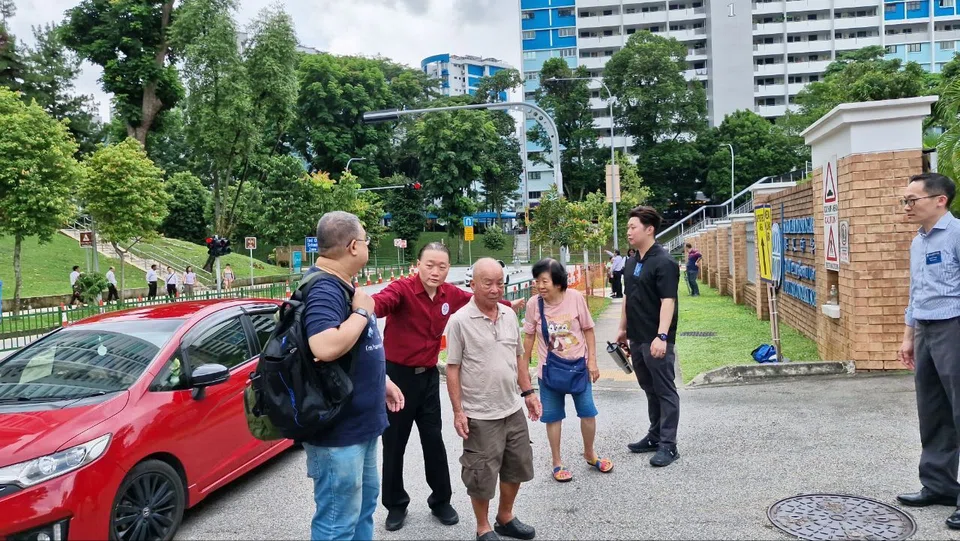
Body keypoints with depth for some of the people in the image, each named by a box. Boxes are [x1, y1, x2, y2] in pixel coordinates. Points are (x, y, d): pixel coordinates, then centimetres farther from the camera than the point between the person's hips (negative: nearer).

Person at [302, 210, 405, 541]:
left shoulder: (341, 287, 10)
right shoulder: (324, 290, -22)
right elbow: (326, 348, -39)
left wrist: (382, 381, 21)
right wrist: (362, 312, -24)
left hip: (359, 423, 11)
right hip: (338, 430, -10)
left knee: (364, 503, 24)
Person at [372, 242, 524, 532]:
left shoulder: (450, 294, -3)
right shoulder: (402, 289, -21)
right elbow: (381, 301, -43)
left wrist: (509, 305, 30)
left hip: (429, 375, 4)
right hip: (398, 374, -4)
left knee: (434, 441, 12)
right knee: (394, 444, 8)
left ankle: (441, 501, 30)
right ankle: (396, 505, 27)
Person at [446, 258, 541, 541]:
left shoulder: (509, 315, 4)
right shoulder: (459, 321, -14)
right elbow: (453, 368, -11)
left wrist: (528, 392, 10)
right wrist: (458, 411, -13)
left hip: (513, 409, 6)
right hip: (480, 415, -6)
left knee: (517, 467, 19)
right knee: (482, 475, 7)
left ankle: (505, 518, 40)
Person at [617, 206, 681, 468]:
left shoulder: (663, 262, -14)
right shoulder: (632, 262, 12)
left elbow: (668, 301, -21)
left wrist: (662, 336, -27)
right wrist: (623, 329, 20)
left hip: (656, 340, -9)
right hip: (637, 339, 9)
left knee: (665, 391, 1)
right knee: (650, 389, 18)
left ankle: (668, 445, 9)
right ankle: (655, 436, 30)